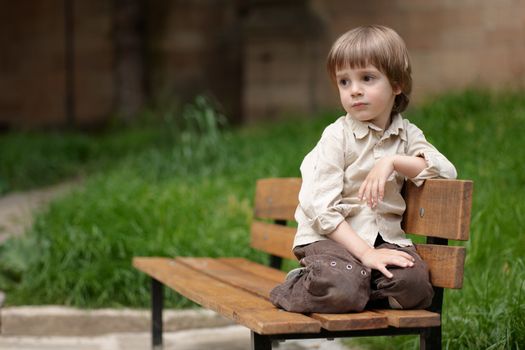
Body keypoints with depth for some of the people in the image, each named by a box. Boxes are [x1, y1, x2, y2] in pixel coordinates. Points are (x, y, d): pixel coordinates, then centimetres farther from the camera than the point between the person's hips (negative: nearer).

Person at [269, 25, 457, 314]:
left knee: (415, 286, -24)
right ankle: (300, 285, 1)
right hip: (330, 236, -4)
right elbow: (323, 208, -13)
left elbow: (446, 171, -6)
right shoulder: (337, 136, -6)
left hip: (384, 236, 4)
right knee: (340, 289, -33)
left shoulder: (407, 134, 8)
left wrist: (393, 161, -18)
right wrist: (364, 252, -21)